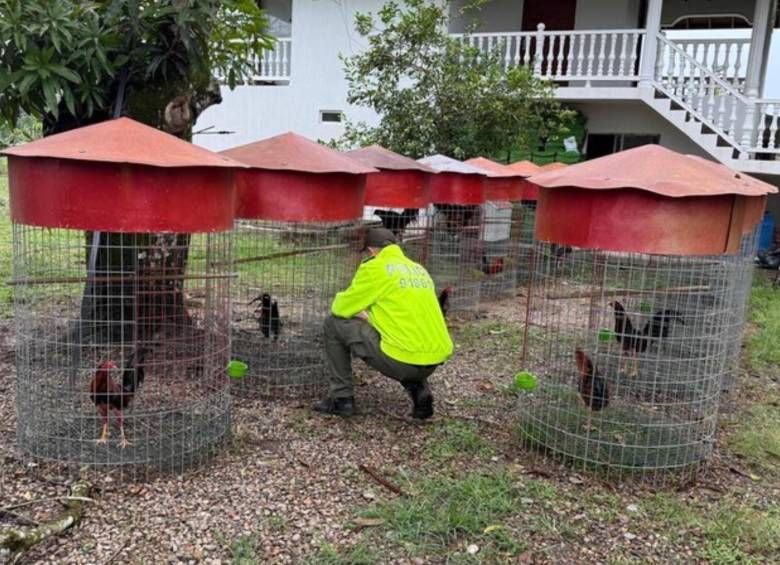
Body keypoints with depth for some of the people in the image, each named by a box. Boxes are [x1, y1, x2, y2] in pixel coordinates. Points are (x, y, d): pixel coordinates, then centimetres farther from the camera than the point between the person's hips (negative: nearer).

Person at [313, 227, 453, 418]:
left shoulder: (375, 268, -2)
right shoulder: (419, 270, 19)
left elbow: (340, 308, 3)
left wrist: (361, 313, 25)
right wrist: (374, 315, 34)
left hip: (405, 360, -7)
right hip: (436, 360, 7)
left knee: (334, 324, 9)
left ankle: (342, 399, 15)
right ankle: (419, 390, 16)